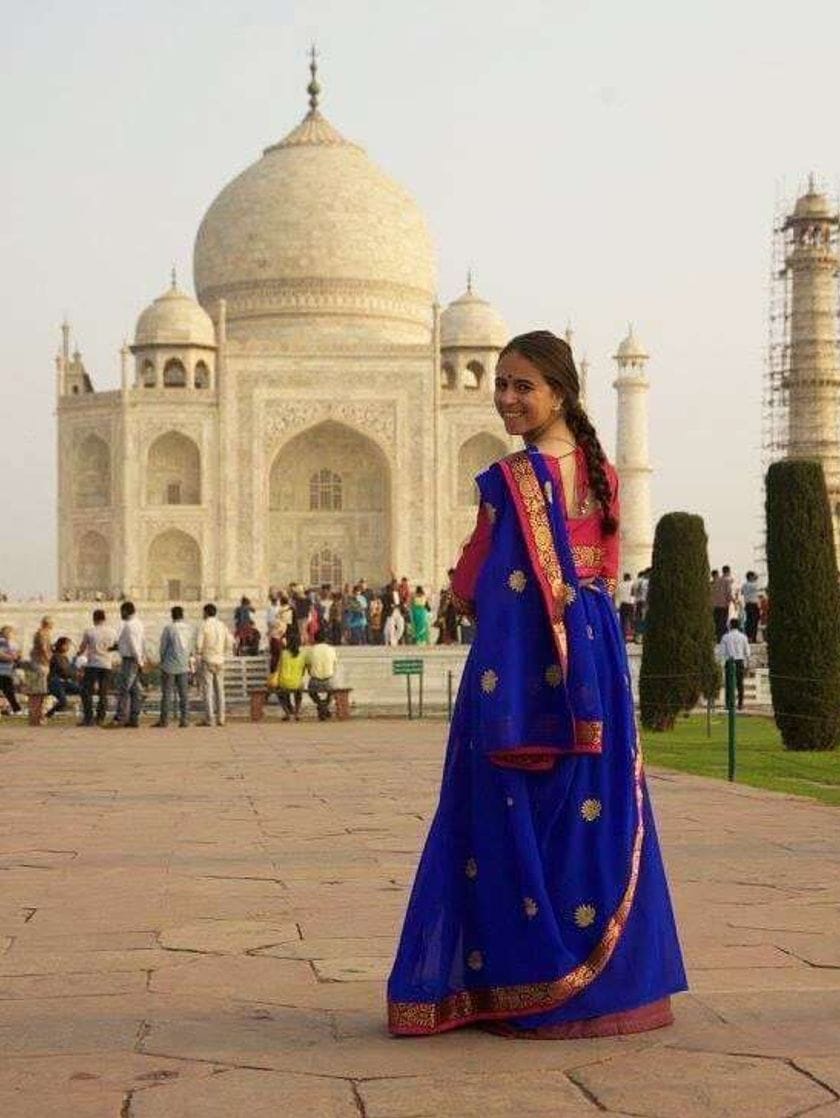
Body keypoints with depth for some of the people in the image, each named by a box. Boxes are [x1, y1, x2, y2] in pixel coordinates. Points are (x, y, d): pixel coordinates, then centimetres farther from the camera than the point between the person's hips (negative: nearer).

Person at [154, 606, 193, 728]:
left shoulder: (168, 628, -11)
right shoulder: (188, 629, 2)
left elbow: (163, 647, -5)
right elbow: (190, 648, 9)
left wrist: (163, 660, 9)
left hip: (170, 665, -4)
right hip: (184, 665, 4)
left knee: (167, 693, 1)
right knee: (184, 693, 7)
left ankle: (164, 719, 1)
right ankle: (184, 719, 4)